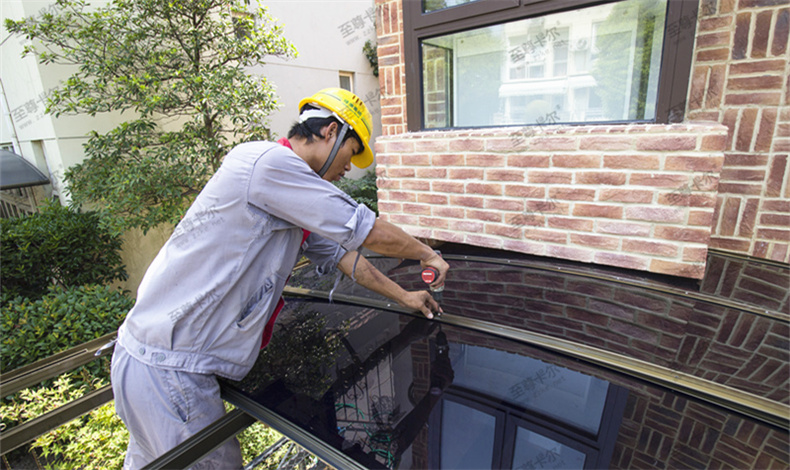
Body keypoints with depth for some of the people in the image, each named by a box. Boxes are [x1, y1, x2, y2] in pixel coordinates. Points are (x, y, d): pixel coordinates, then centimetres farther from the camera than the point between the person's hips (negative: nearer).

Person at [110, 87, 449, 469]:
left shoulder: (295, 205, 12)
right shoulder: (268, 161, -20)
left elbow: (340, 253, 16)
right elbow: (371, 234, -19)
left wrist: (404, 297, 20)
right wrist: (428, 254, -1)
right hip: (166, 369, -9)